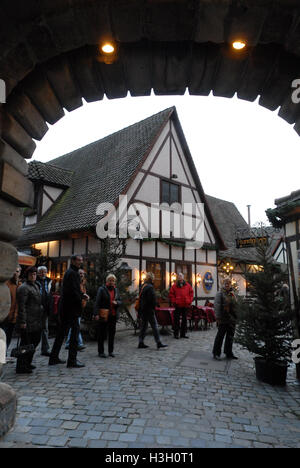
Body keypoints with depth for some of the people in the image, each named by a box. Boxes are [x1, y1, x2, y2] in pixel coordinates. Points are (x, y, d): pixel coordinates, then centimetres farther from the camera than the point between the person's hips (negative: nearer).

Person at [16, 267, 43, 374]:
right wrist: (23, 321, -21)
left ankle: (27, 363, 30)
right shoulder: (23, 288, -13)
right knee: (26, 343, -2)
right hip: (28, 322, -9)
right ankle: (21, 367, 9)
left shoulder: (36, 286, 17)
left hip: (36, 321, 9)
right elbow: (21, 306, -17)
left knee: (35, 341, 16)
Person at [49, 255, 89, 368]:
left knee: (61, 333, 15)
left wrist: (82, 295, 10)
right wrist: (82, 297, -7)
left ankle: (54, 358, 24)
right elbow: (73, 291, -22)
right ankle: (72, 360, 2)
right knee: (75, 331, -3)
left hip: (64, 308, 10)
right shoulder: (73, 273, -14)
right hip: (71, 308, -10)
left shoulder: (68, 272, 18)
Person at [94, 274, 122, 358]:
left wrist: (117, 302, -7)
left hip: (113, 315, 5)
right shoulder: (102, 289, -4)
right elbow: (97, 302, -9)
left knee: (112, 333, 10)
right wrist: (96, 314, -18)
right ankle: (101, 352, 14)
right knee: (102, 334, 2)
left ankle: (111, 351, 21)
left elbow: (120, 301, 16)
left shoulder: (116, 290, 13)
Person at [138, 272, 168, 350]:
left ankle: (141, 343, 17)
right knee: (154, 326, -3)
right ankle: (158, 343, 1)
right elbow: (152, 299, -20)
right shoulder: (150, 287, -17)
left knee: (144, 326, 14)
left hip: (143, 310, 9)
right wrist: (154, 307, -5)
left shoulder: (144, 286, 11)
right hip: (149, 310, -9)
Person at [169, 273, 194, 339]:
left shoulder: (188, 285, 6)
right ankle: (176, 334, 8)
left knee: (184, 319, 11)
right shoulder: (174, 286, -1)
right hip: (178, 306, -3)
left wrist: (190, 301, 2)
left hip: (185, 305, 3)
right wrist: (174, 302, -7)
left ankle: (183, 333, 21)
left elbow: (191, 293, 11)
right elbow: (171, 295, 1)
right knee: (177, 320, 0)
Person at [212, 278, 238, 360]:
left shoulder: (232, 294, 13)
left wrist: (236, 317, 14)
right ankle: (216, 353, 12)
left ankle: (229, 353, 26)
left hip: (232, 320, 6)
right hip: (223, 320, -6)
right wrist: (218, 317, -16)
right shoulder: (220, 294, -6)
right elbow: (217, 306, -11)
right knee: (220, 336, 1)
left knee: (230, 337, 13)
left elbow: (235, 306, 19)